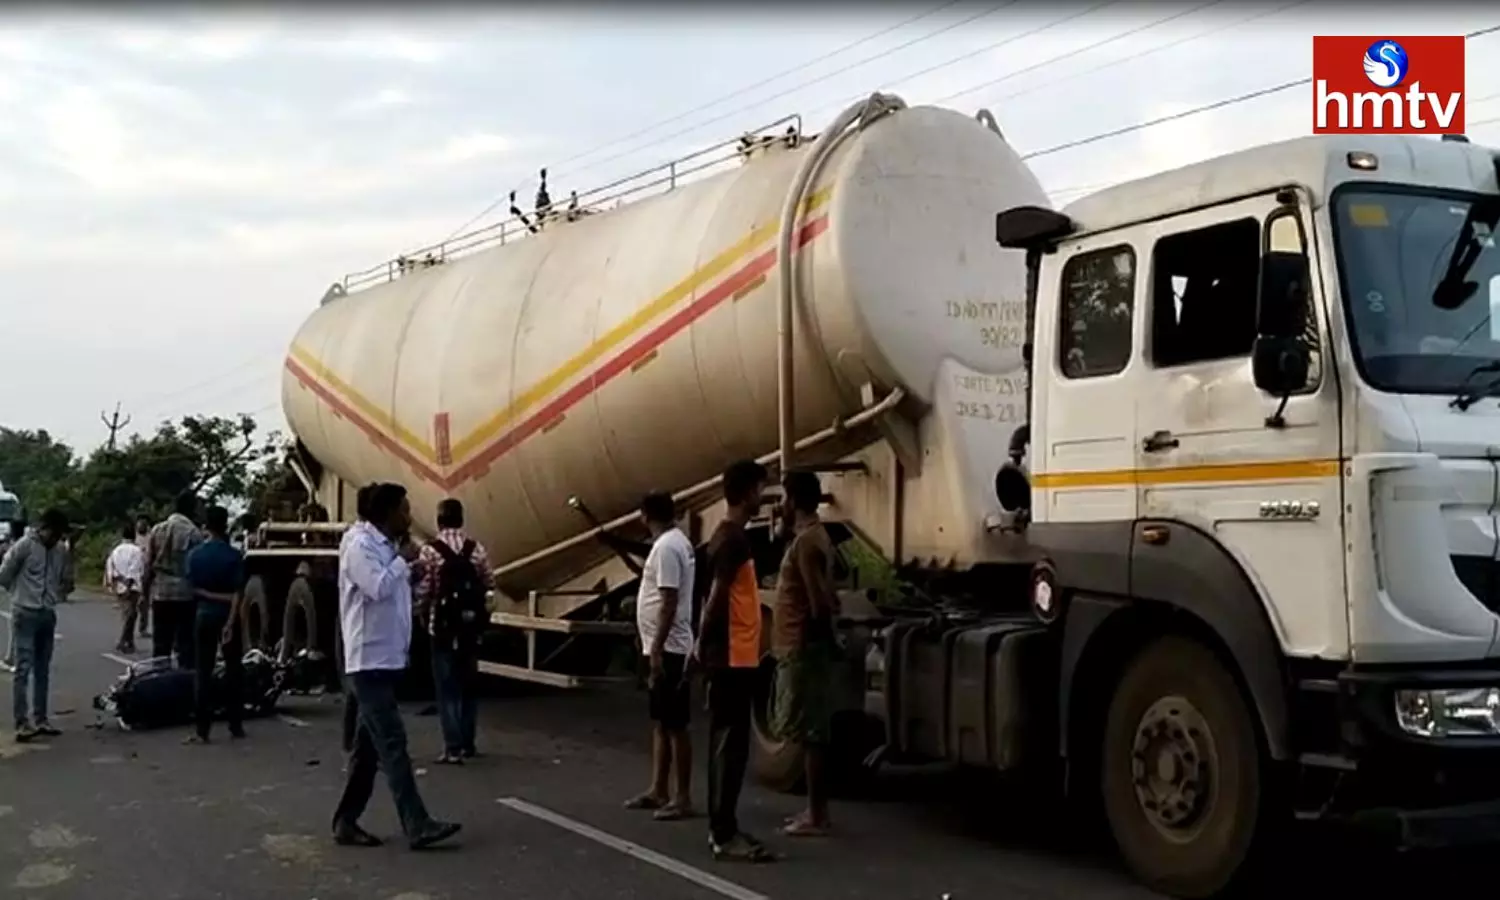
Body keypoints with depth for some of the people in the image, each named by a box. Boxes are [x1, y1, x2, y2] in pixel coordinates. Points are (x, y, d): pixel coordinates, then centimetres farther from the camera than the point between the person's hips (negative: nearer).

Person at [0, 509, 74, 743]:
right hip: (25, 614, -5)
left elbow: (67, 580, 18)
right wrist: (21, 593, 7)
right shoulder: (25, 546, -11)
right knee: (23, 668, -8)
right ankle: (22, 723, -10)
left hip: (48, 615, 5)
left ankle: (40, 719, 15)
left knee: (43, 669, 9)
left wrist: (55, 596, 9)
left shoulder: (62, 551, 4)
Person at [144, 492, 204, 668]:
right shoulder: (193, 533, -9)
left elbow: (148, 565, 7)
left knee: (160, 645, 11)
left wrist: (146, 591, 14)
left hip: (160, 594, 5)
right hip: (185, 594, -5)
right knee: (185, 644, -1)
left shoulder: (157, 530, 5)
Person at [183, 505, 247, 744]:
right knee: (234, 670, 10)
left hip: (205, 614, 1)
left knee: (203, 673, 2)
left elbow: (194, 589, -4)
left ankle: (201, 730, -3)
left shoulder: (194, 554, -2)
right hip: (228, 615, -1)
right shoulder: (234, 555, -8)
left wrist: (211, 596, 2)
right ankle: (236, 726, 13)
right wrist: (231, 621, -14)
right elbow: (237, 593, -13)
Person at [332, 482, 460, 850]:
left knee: (369, 747, 12)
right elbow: (378, 588, -25)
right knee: (392, 744, -12)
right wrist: (403, 560, -11)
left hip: (387, 659, 10)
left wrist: (405, 563, 8)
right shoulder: (360, 545, -13)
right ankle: (418, 826, -14)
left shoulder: (387, 548, 16)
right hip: (370, 660, -10)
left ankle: (346, 822, 18)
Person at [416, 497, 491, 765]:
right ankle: (468, 743, 21)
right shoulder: (477, 549, -1)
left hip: (443, 625, -3)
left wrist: (424, 614, 10)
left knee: (447, 687, 1)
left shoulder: (430, 551, -10)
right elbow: (486, 586, 3)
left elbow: (423, 591, -9)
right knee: (468, 684, 15)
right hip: (471, 625, 3)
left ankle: (453, 748, -3)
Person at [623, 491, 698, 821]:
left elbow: (669, 602, -24)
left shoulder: (667, 547, -18)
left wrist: (657, 648, -24)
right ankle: (658, 791, 22)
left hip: (668, 649, -11)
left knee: (675, 725, -6)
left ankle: (683, 798, -1)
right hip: (663, 647, 11)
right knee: (661, 723, 15)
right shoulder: (675, 542, 14)